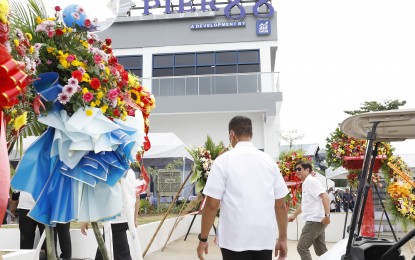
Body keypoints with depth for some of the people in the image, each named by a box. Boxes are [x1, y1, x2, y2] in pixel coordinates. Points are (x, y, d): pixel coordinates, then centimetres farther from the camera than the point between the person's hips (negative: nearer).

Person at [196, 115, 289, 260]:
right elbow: (281, 205, 6)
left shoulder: (224, 160, -6)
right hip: (265, 239, 4)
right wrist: (283, 238, 15)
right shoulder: (269, 161, 5)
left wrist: (203, 238, 2)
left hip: (235, 240, -3)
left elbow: (212, 205, -8)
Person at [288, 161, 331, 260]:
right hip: (315, 220, 10)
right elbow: (304, 203, 30)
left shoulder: (311, 181, -10)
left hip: (315, 220, -10)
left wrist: (327, 215, -30)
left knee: (301, 247, -7)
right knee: (321, 250, 12)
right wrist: (294, 215, 34)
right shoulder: (305, 183, 18)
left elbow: (325, 196, -22)